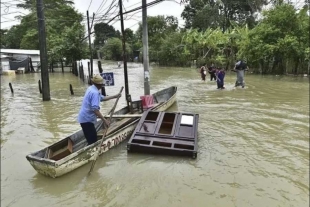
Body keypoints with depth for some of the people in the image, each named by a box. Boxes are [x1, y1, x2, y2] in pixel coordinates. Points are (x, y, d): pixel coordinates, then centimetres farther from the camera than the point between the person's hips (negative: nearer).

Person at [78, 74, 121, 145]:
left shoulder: (91, 88, 10)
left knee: (92, 138, 19)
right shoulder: (95, 92, -21)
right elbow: (95, 109, -29)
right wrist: (104, 120, -27)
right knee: (92, 140, -5)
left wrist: (115, 96, 24)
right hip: (87, 119, -10)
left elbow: (102, 98, 24)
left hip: (85, 118, 10)